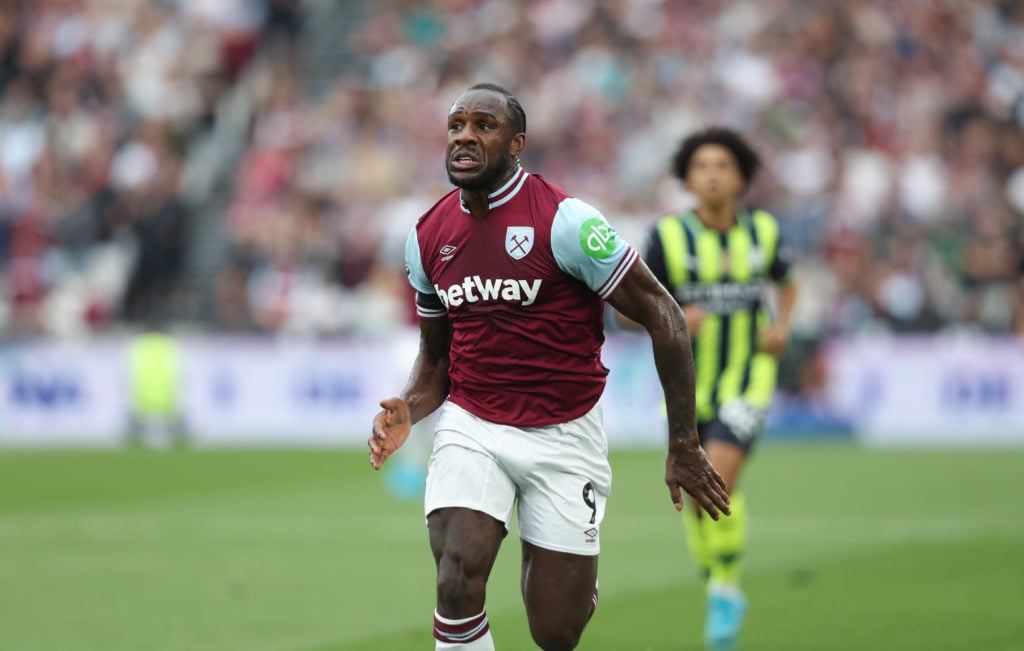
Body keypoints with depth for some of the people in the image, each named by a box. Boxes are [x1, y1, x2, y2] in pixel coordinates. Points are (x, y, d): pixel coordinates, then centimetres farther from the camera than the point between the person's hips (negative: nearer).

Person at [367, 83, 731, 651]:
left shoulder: (563, 220, -14)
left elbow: (661, 316, -10)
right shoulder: (428, 237, 4)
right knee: (458, 586, -22)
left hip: (563, 436, -3)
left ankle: (581, 581, 38)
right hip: (470, 429, 3)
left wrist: (683, 444, -10)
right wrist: (407, 411, -5)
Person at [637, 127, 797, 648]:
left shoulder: (762, 231, -1)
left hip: (747, 376, -1)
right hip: (688, 385, 1)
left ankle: (726, 589, -5)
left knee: (718, 476, -23)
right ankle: (724, 603, 27)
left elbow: (786, 282, 19)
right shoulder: (668, 236, -8)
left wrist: (783, 326, 0)